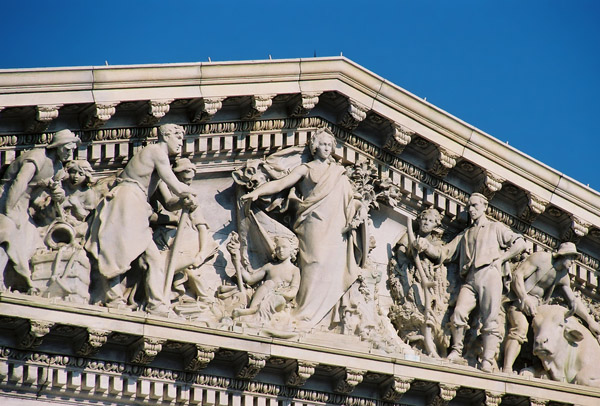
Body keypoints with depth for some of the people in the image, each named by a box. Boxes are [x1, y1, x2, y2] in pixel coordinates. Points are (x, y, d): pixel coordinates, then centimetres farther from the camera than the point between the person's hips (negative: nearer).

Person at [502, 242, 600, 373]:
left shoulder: (563, 277, 9)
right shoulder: (541, 258, -12)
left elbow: (573, 300, 15)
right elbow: (517, 274, -17)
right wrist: (525, 299, -26)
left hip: (537, 303, 9)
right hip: (518, 297, -9)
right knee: (521, 327, -31)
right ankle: (507, 369, -44)